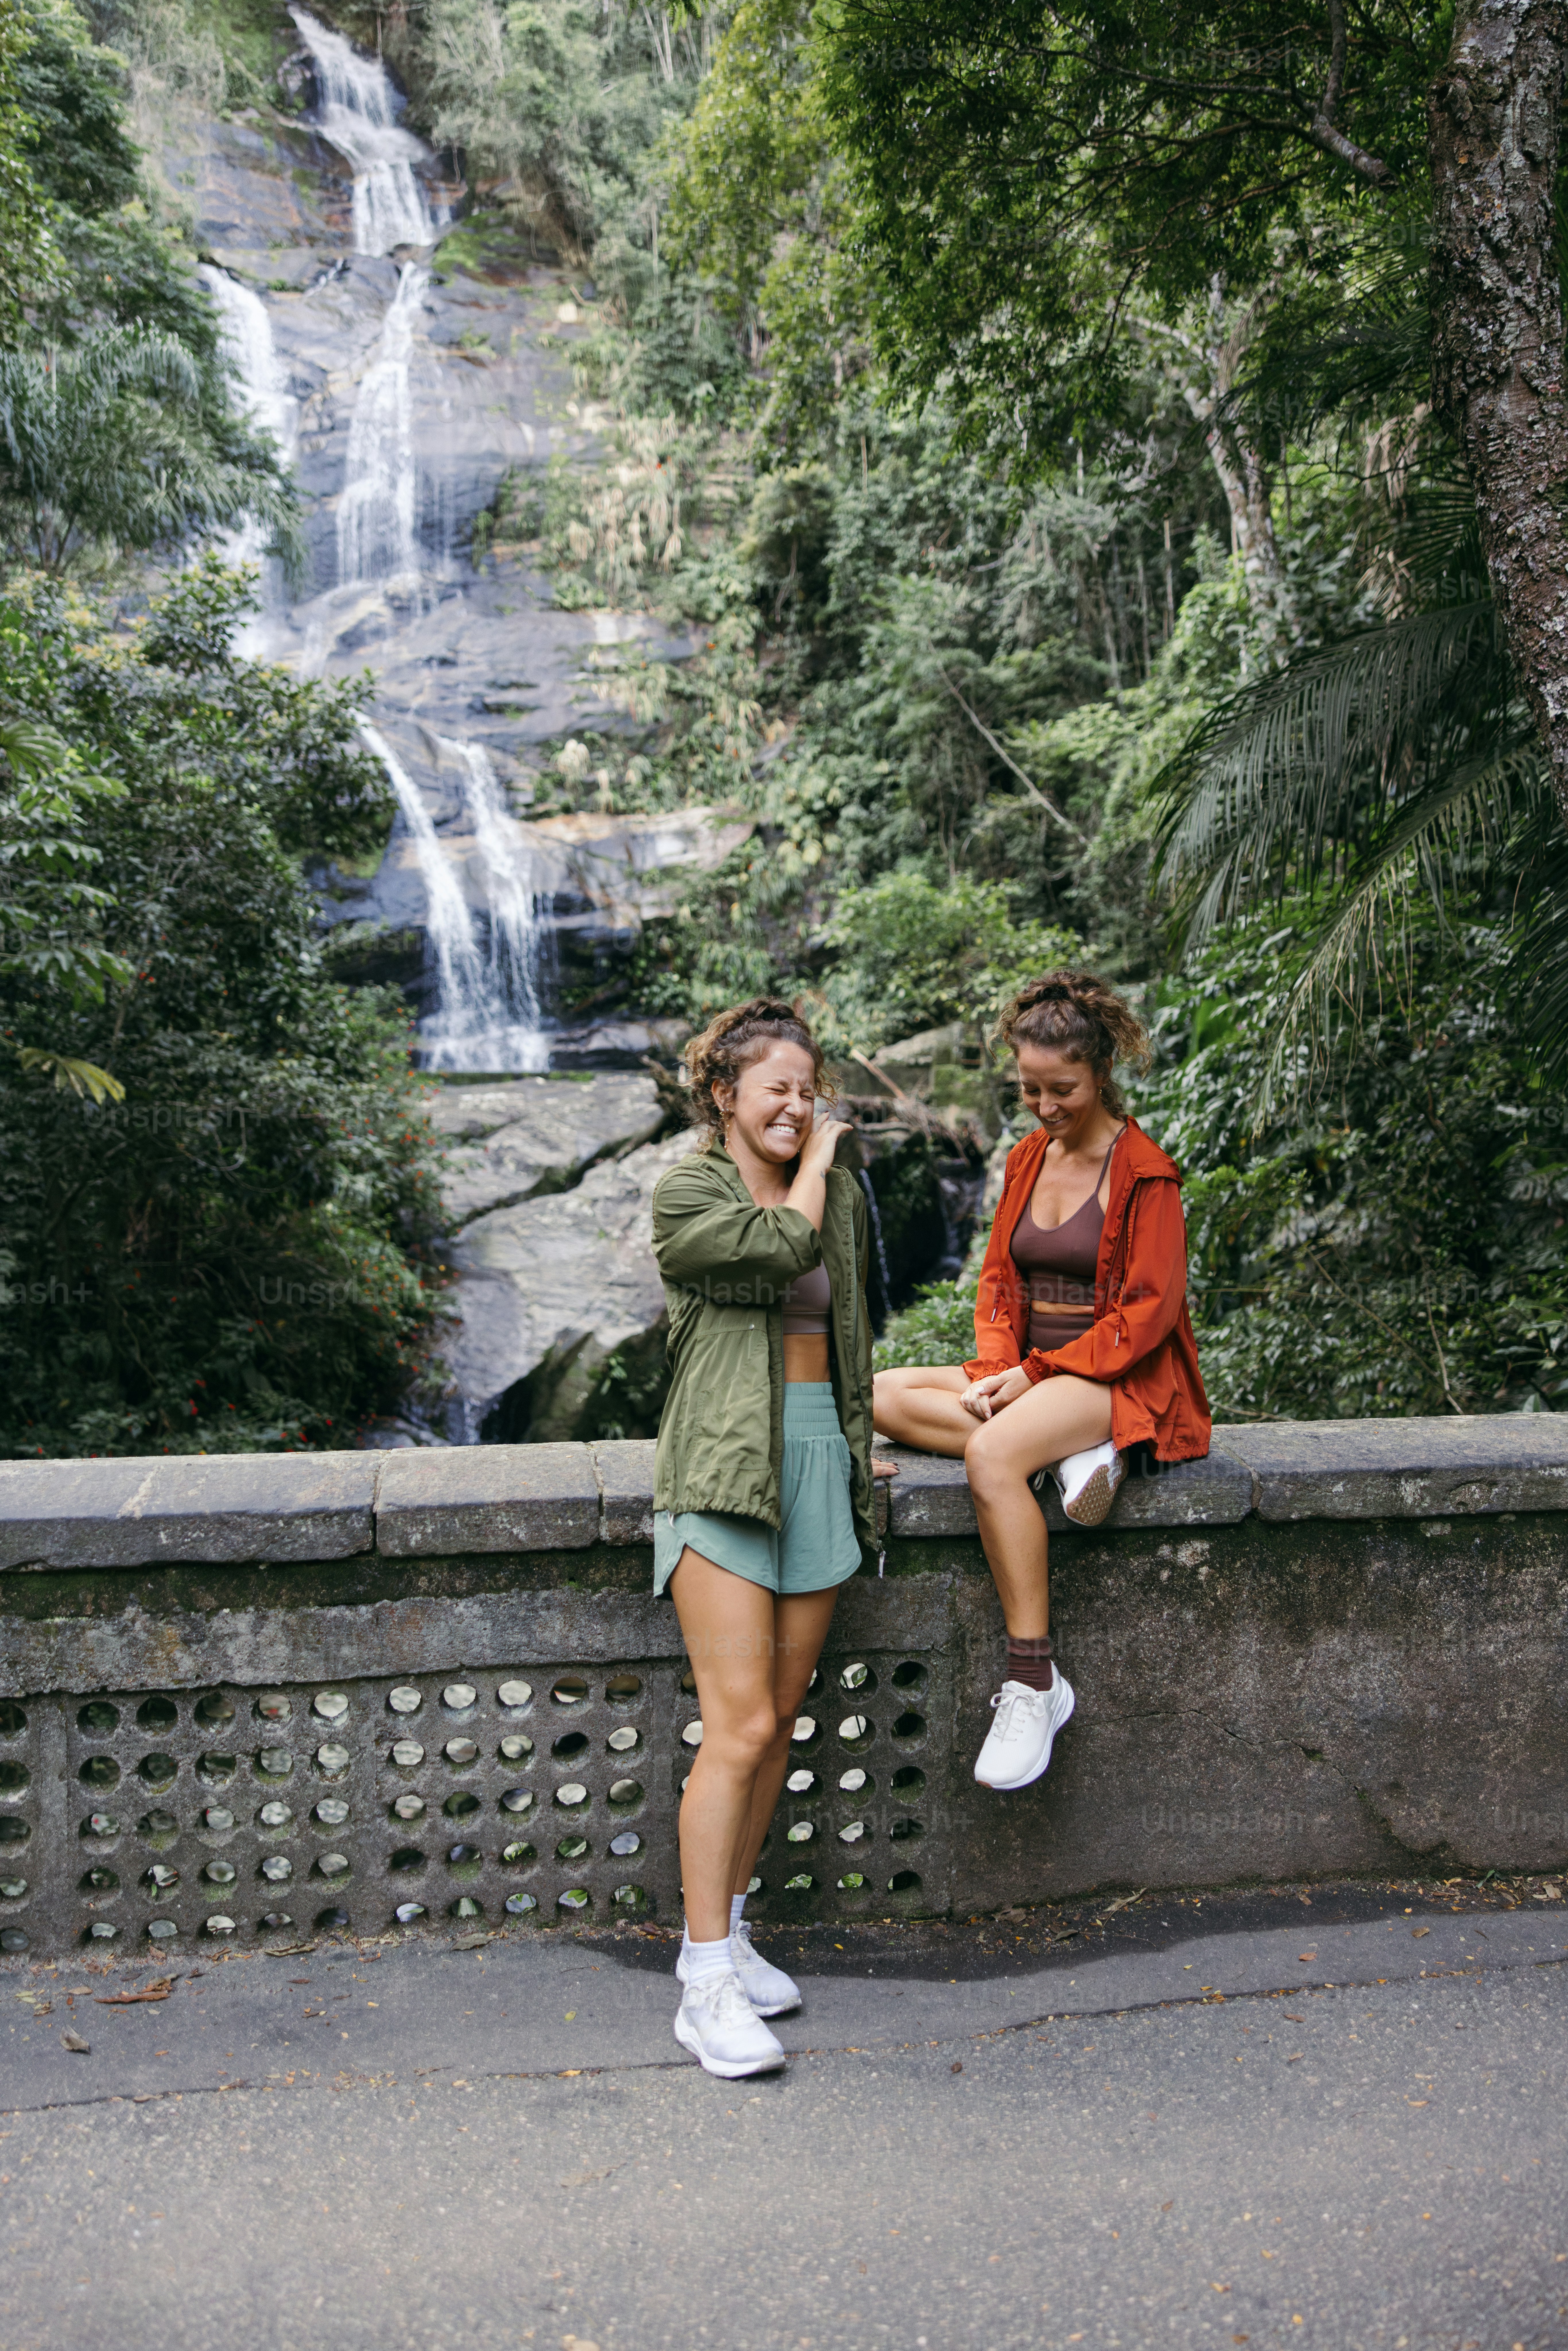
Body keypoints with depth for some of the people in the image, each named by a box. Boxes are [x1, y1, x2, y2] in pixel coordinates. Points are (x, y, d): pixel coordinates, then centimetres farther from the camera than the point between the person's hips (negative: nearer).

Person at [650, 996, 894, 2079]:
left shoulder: (843, 1195, 15)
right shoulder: (687, 1194, -4)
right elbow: (782, 1245, -20)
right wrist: (815, 1165, -4)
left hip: (819, 1463, 6)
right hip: (726, 1469, -6)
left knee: (781, 1719, 8)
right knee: (740, 1726, -11)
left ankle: (726, 1932, 22)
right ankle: (706, 1985, -4)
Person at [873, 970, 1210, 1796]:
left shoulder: (1144, 1173, -7)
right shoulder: (1028, 1158, 13)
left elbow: (1146, 1315, -10)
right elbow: (999, 1279, 13)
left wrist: (1036, 1375, -16)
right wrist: (994, 1370, -6)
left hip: (1119, 1380, -8)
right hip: (1030, 1373, 8)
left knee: (992, 1455, -37)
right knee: (881, 1396, -13)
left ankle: (1033, 1683, -30)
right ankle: (1068, 1452, -22)